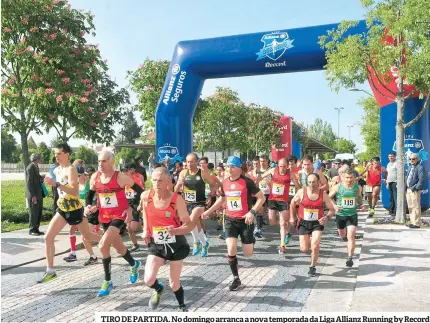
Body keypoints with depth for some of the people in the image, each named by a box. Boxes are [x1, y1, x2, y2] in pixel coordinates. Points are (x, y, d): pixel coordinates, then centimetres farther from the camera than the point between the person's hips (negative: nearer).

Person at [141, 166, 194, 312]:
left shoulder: (177, 200, -20)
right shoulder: (145, 197, -11)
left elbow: (190, 225, -17)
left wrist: (175, 230, -37)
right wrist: (145, 230, 6)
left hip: (176, 244, -2)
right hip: (156, 244, 2)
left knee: (174, 283, 9)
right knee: (148, 280, -13)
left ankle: (182, 307, 39)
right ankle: (158, 290, 25)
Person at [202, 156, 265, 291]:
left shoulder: (247, 182, -14)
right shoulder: (225, 183, 2)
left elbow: (261, 197, -10)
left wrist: (252, 212, -22)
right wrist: (209, 211, 11)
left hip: (245, 220, -3)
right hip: (230, 220, 3)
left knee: (248, 254, 4)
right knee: (231, 250, -11)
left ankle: (251, 241, 41)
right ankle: (236, 278, 8)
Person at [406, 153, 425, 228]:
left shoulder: (420, 167, -9)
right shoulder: (410, 167, 18)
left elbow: (422, 179, -16)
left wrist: (416, 188, -20)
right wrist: (406, 187, 13)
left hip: (415, 190, -9)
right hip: (408, 189, 9)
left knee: (416, 207, -7)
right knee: (410, 207, 14)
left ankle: (417, 223, -2)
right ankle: (413, 222, 23)